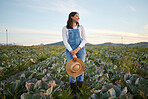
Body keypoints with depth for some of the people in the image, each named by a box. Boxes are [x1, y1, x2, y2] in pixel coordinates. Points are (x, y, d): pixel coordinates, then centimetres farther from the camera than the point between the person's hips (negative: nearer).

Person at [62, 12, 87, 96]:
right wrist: (72, 53, -16)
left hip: (80, 50, 2)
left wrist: (77, 49, -15)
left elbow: (84, 39, 0)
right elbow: (65, 41, -6)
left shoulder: (81, 27, 8)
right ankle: (73, 92, 14)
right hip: (70, 51, -1)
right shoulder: (65, 28, 3)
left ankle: (80, 90, 16)